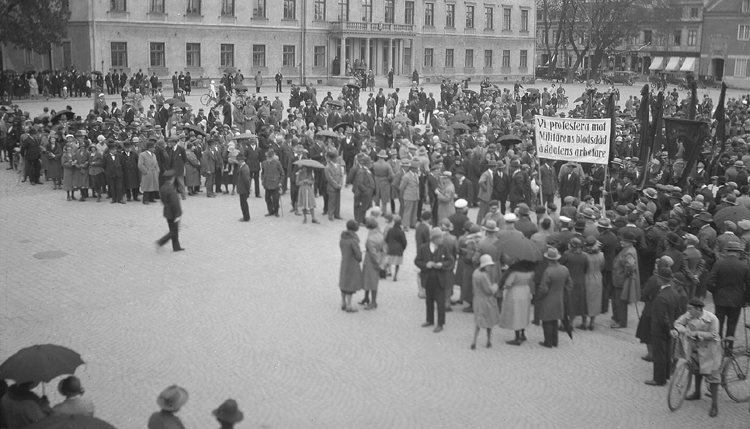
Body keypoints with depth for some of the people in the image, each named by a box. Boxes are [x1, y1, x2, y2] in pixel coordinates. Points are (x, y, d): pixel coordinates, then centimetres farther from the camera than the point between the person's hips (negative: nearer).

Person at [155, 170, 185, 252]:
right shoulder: (171, 190, -25)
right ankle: (160, 242, -1)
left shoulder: (163, 188, 1)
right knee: (174, 231, 4)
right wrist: (177, 215, -19)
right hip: (173, 214, -9)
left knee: (173, 230, 17)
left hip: (167, 212, 9)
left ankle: (176, 247, 24)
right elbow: (175, 203, -24)